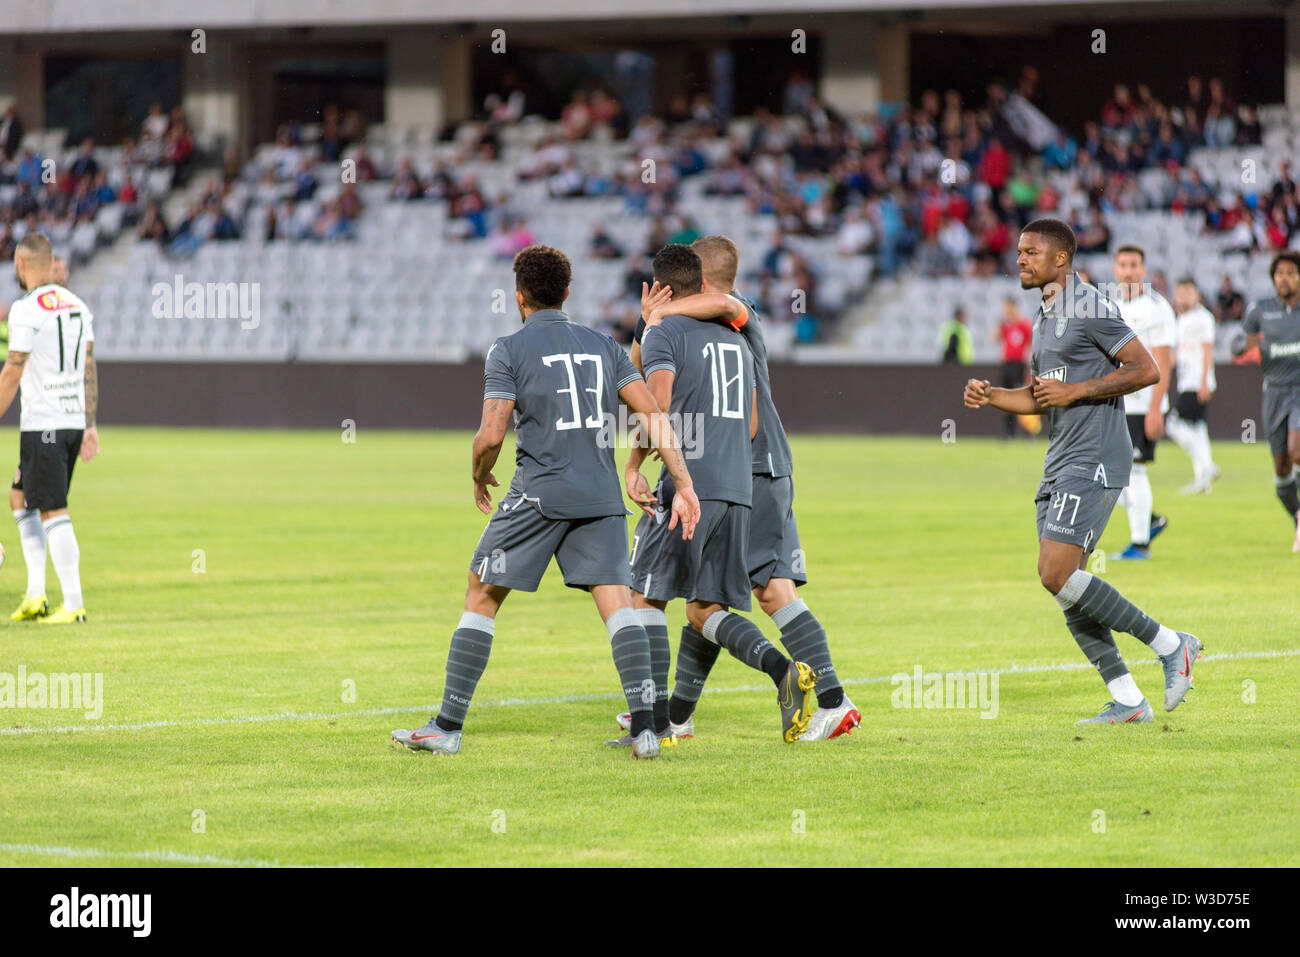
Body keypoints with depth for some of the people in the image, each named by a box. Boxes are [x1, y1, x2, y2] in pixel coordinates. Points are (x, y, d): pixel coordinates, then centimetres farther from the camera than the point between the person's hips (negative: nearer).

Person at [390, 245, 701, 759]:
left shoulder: (508, 350, 0)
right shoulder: (603, 345, 13)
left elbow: (491, 434, -9)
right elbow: (653, 414, 5)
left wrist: (480, 478, 11)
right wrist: (684, 485, 5)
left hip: (539, 494, -3)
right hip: (601, 495, 3)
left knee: (481, 597, 7)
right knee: (617, 601, -1)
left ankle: (447, 726, 8)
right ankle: (644, 726, -15)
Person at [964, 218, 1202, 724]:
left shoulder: (1089, 308, -11)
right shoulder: (1044, 317, 18)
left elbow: (1146, 370, -15)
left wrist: (1074, 391, -17)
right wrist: (989, 395, 9)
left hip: (1094, 462, -10)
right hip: (1061, 464, 10)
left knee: (1057, 574, -18)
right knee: (1064, 584, 5)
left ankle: (1168, 644, -7)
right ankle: (1128, 701, 7)